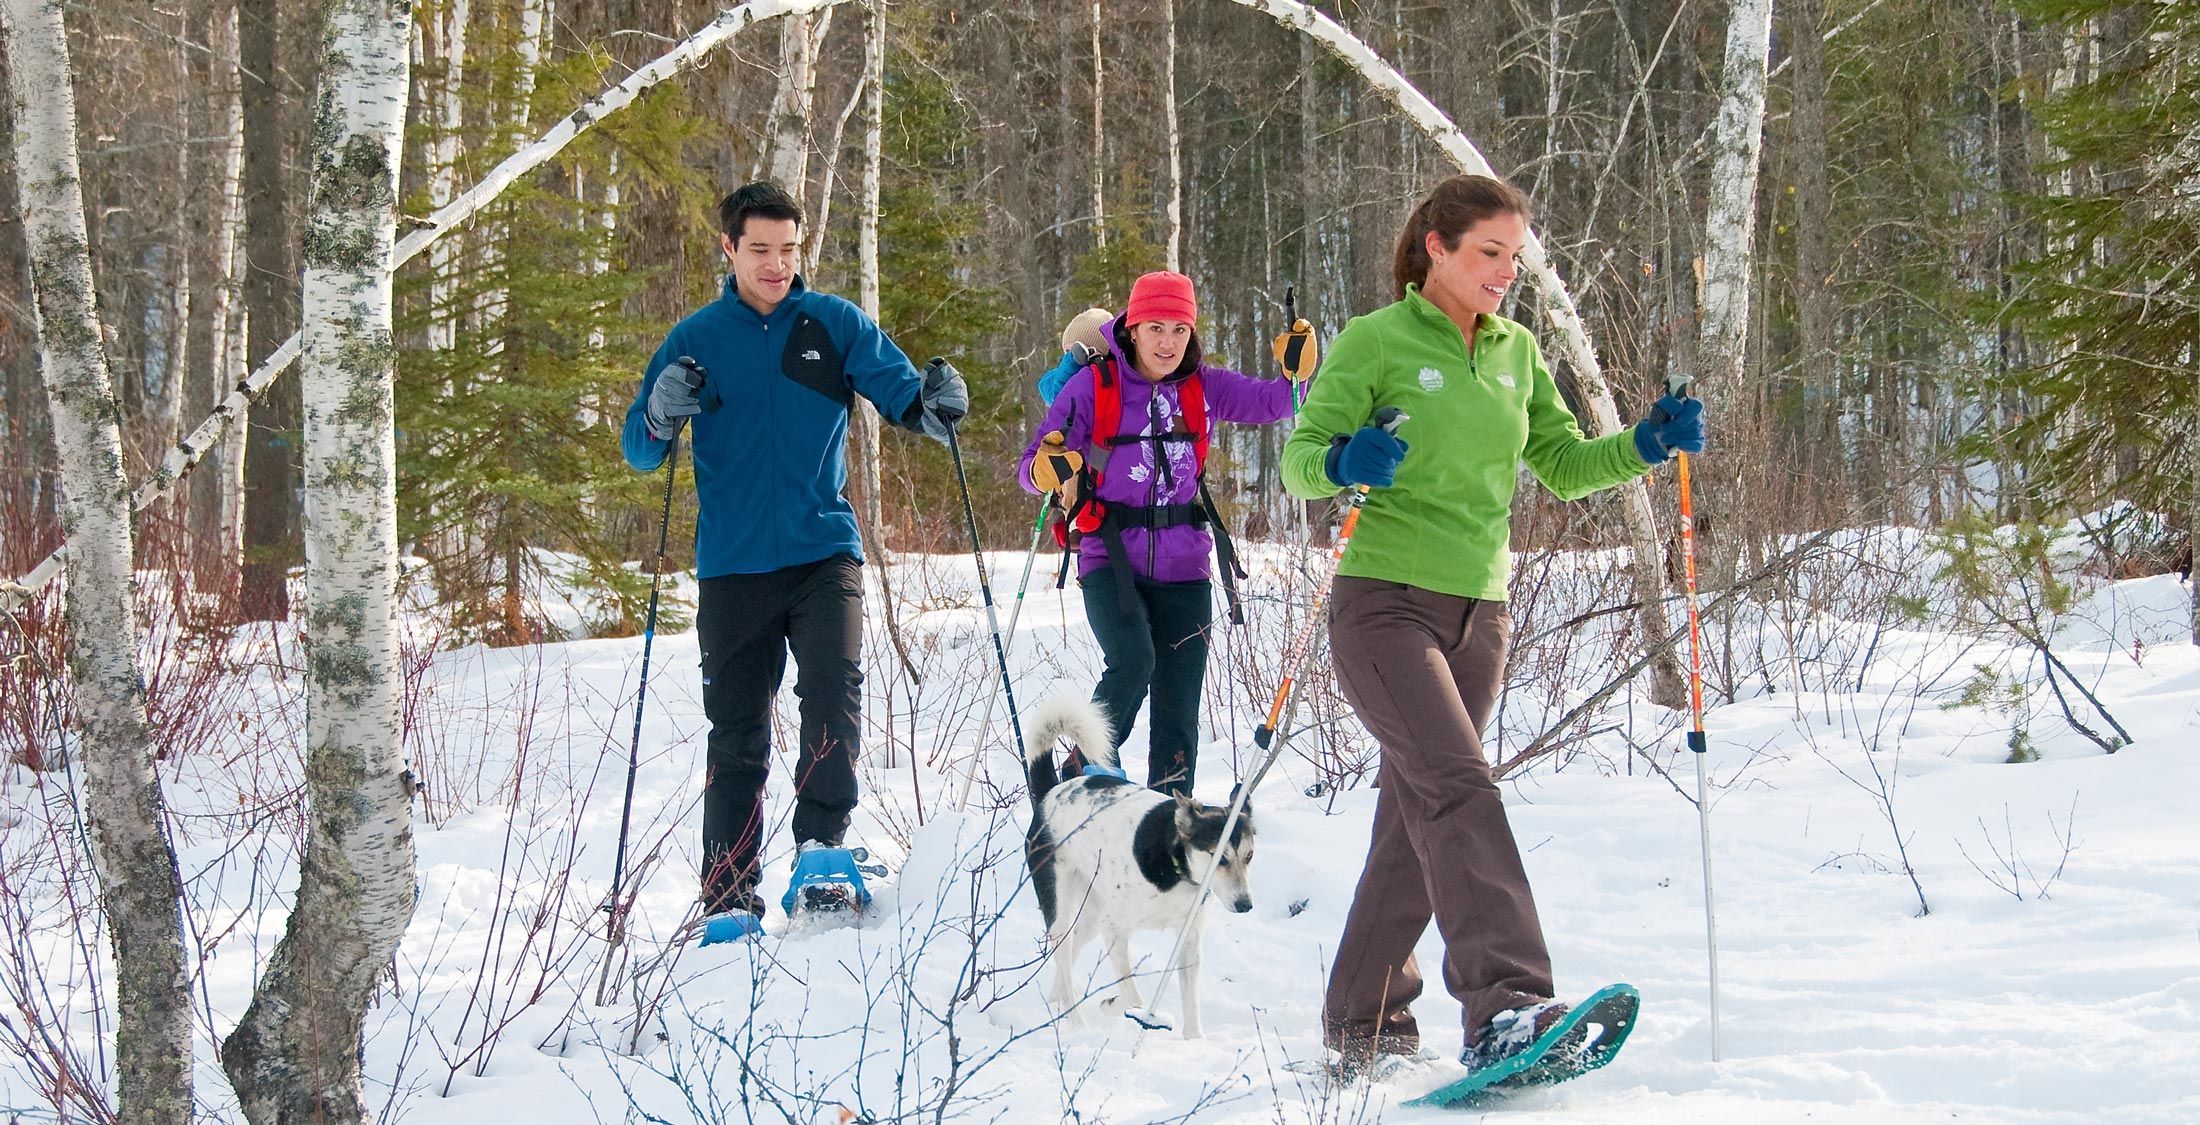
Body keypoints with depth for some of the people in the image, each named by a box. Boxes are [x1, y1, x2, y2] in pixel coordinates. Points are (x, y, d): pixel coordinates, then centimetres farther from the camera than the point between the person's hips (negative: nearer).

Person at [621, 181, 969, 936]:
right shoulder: (697, 340, 5)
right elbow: (639, 451, 3)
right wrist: (660, 417, -20)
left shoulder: (837, 325, 5)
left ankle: (821, 843, -13)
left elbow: (897, 388, -2)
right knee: (736, 732, 4)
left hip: (824, 553, 0)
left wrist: (933, 403, -25)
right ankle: (729, 896, 9)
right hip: (733, 563, 0)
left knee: (834, 686, -22)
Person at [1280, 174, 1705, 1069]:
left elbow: (1563, 465, 16)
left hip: (1478, 613, 6)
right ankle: (1504, 1002, -34)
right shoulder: (1376, 342, -5)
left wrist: (1645, 446, -1)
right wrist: (1343, 462, -31)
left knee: (1418, 822, 10)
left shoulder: (1516, 352, 14)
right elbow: (1300, 458, -8)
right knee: (1461, 791, -23)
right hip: (1386, 605, -6)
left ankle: (1363, 1022, 21)